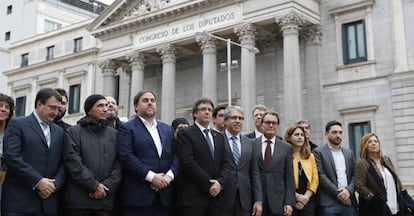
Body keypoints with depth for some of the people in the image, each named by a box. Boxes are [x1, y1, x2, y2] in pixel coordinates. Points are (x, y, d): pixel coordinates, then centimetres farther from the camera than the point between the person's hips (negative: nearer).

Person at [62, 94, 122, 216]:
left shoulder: (114, 134, 15)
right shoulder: (73, 132, 6)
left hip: (105, 201, 3)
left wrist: (106, 187, -7)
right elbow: (73, 162, -6)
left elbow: (119, 165, 7)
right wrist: (94, 185, -10)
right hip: (78, 200, -2)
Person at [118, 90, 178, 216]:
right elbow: (126, 156, -10)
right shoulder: (127, 128, 2)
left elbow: (176, 155, 11)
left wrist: (169, 175, -8)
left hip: (163, 195, 5)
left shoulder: (168, 129, 19)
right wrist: (151, 176, -16)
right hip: (138, 195, -5)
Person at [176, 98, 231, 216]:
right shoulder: (185, 133, -1)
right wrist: (209, 184, -12)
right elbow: (187, 162, -12)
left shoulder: (219, 136, 19)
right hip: (192, 196, -5)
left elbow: (226, 162, 12)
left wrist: (220, 182, -6)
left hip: (215, 195, 5)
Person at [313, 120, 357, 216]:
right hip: (328, 203, -4)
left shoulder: (349, 153, 18)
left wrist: (349, 190, -7)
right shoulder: (318, 152, 2)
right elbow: (321, 175, -8)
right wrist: (338, 193, -13)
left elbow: (354, 175, 12)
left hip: (349, 202, 5)